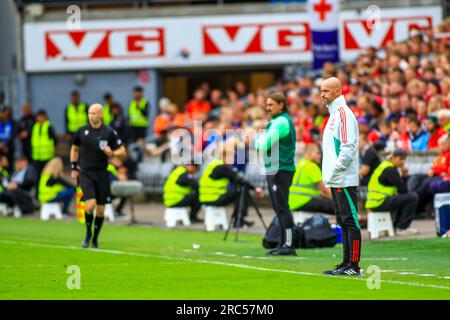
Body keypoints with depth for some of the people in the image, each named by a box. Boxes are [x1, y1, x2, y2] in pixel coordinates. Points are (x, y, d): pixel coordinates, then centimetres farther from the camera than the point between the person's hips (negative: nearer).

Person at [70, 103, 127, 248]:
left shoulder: (109, 132, -3)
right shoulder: (82, 131, 2)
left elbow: (123, 151, 1)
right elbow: (74, 149, 18)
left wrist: (112, 153, -20)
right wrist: (73, 168, 11)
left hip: (102, 174, 0)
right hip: (85, 174, 0)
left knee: (100, 209, 4)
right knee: (90, 205, -18)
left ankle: (95, 239, 24)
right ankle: (88, 233, 7)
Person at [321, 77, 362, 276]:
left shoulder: (343, 113, -12)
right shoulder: (333, 114, 19)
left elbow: (349, 147, -20)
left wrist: (335, 170, -18)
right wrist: (328, 175, 17)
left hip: (344, 179, -10)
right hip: (335, 180, 10)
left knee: (350, 220, -9)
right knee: (343, 222, 11)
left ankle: (353, 265, -10)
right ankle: (346, 263, 15)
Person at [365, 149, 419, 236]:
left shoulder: (384, 166, 20)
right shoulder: (389, 169, -13)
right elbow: (402, 189, -14)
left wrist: (404, 175, 6)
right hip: (380, 202, -11)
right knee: (413, 197, -13)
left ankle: (396, 225, 21)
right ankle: (401, 228, -9)